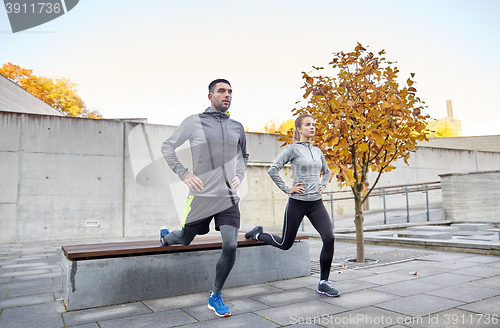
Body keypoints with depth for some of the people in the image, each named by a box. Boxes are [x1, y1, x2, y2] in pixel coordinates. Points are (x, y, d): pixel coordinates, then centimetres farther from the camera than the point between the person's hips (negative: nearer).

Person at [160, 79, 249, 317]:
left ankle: (215, 296, 13)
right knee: (185, 239, 13)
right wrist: (184, 174, -8)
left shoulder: (237, 127, 10)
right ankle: (166, 237, 52)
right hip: (201, 196, -3)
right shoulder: (194, 122, -2)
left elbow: (243, 156, 25)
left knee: (231, 246, -9)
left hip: (229, 198, 3)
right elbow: (167, 147, 3)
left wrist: (239, 176, 7)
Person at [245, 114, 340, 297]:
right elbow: (273, 170, -12)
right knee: (285, 244, 7)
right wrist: (287, 189, -12)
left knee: (329, 238, -12)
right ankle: (257, 234, 36)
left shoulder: (317, 151, 11)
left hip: (316, 203, 5)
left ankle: (323, 283, 3)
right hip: (297, 202, -5)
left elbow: (326, 171, 28)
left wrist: (323, 186, 12)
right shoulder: (293, 149, -7)